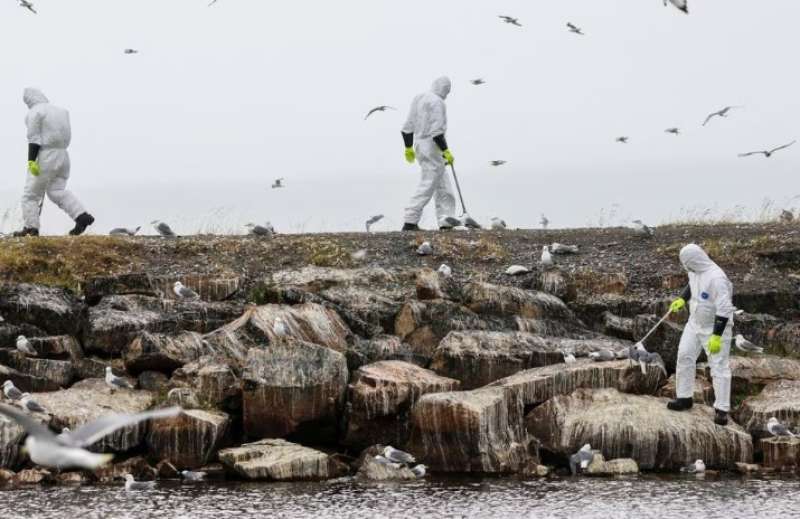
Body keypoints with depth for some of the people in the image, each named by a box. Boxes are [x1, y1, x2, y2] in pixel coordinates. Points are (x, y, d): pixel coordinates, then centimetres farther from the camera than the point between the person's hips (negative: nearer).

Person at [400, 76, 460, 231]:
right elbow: (436, 131, -21)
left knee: (442, 183, 15)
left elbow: (408, 127, 16)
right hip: (432, 147, -10)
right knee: (428, 184, -7)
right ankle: (410, 222, -10)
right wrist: (446, 151, -18)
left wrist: (408, 148, 22)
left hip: (419, 144, 10)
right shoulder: (437, 102, -14)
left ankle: (445, 219, 13)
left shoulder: (419, 99, 14)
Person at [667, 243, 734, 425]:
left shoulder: (716, 278, -31)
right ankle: (684, 398, 23)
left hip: (716, 327, -8)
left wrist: (717, 336, -31)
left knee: (719, 366, -6)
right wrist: (682, 300, 13)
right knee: (684, 356, 10)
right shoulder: (695, 271, -5)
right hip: (695, 323, 8)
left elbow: (724, 309, -31)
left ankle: (722, 410, -3)